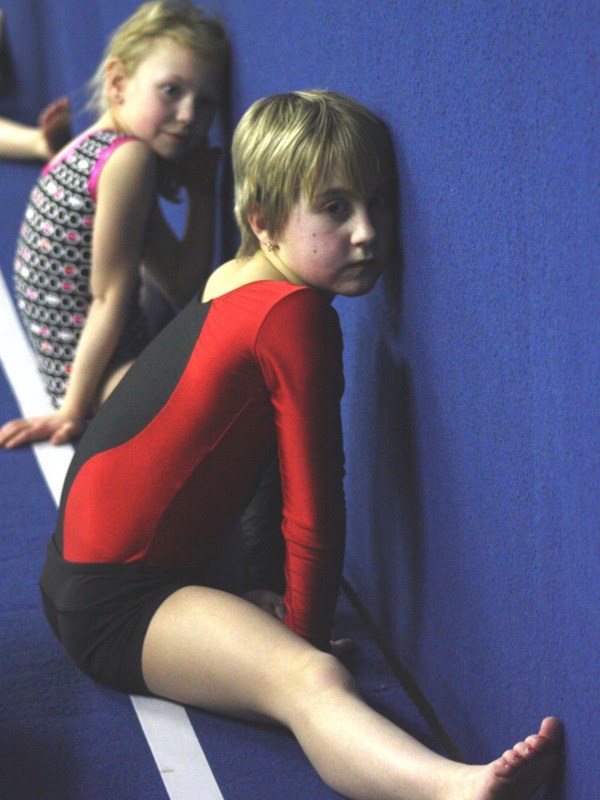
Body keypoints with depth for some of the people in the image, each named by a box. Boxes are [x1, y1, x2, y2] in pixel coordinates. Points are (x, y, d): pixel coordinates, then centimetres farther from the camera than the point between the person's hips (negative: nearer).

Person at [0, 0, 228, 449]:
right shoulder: (131, 158, -15)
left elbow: (181, 290, 11)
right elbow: (110, 298, -15)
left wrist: (202, 195, 4)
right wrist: (71, 411, -13)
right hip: (92, 370, -10)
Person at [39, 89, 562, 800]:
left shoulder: (232, 281, 13)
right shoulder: (296, 314, -16)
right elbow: (313, 509, -14)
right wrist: (304, 632, -1)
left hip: (78, 566, 11)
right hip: (113, 606, -11)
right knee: (308, 679, -38)